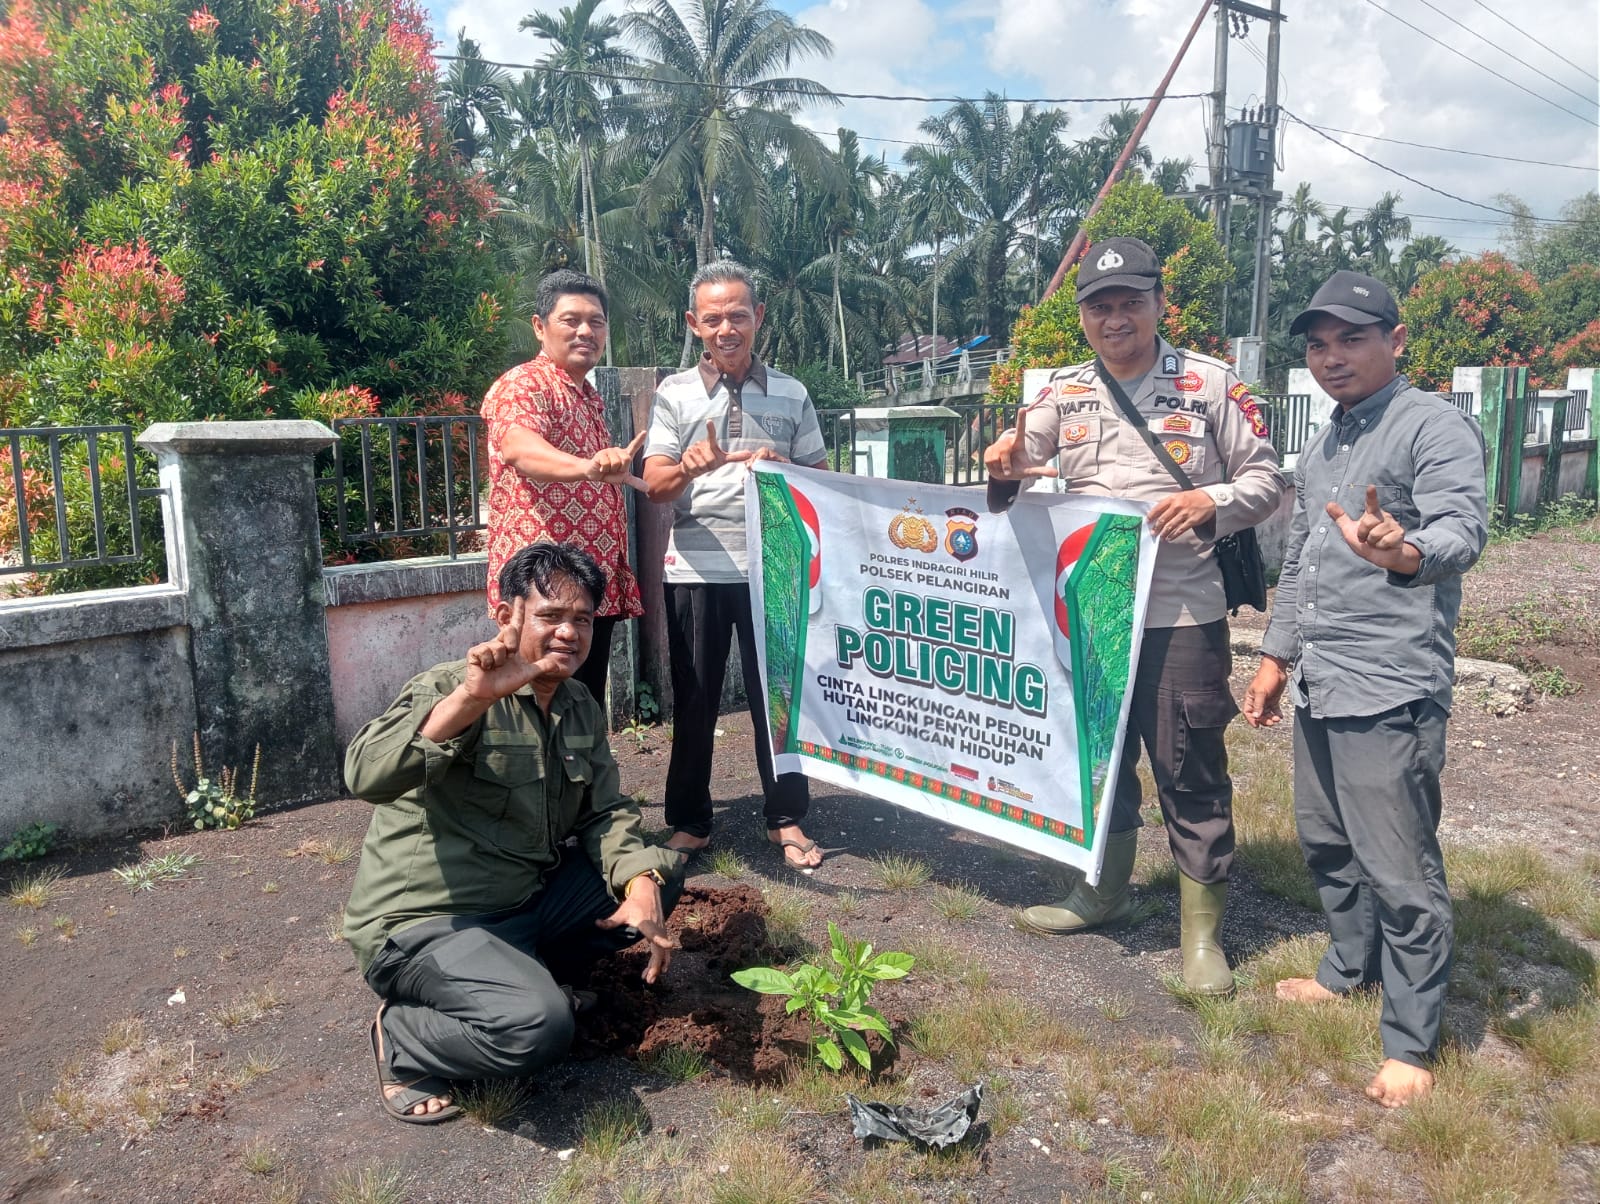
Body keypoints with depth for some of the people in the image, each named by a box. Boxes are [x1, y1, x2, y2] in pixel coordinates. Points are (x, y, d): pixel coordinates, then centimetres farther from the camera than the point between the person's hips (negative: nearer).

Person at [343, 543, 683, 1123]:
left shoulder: (582, 710, 5)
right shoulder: (452, 691, -18)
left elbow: (606, 813, 5)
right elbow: (368, 777, -35)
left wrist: (640, 885, -14)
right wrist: (473, 698, -46)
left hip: (527, 902, 8)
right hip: (423, 923, -8)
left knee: (659, 875, 4)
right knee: (537, 1026, -30)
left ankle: (524, 975, 11)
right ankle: (403, 1040, 0)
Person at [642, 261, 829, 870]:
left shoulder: (792, 394, 9)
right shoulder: (674, 393, 5)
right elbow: (654, 485, -3)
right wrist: (689, 467, -25)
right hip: (696, 569, 0)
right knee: (694, 699, 7)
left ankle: (786, 819, 21)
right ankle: (689, 821, 21)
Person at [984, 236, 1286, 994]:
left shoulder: (1211, 385, -3)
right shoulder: (1064, 392, 7)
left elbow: (1266, 481, 0)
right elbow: (1020, 457, 19)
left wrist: (1210, 501, -20)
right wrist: (1005, 461, -5)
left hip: (1181, 615, -4)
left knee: (1190, 771, 2)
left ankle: (1202, 934, 18)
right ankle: (1104, 890, 38)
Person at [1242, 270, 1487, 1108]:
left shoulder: (1436, 427, -8)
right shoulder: (1320, 449, 18)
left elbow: (1463, 529, -24)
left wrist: (1404, 554, -46)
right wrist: (1276, 656, 22)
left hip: (1391, 689, -8)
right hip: (1318, 686, 8)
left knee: (1400, 868, -2)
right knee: (1327, 845, 19)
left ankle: (1410, 1043, 11)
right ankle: (1350, 970, 38)